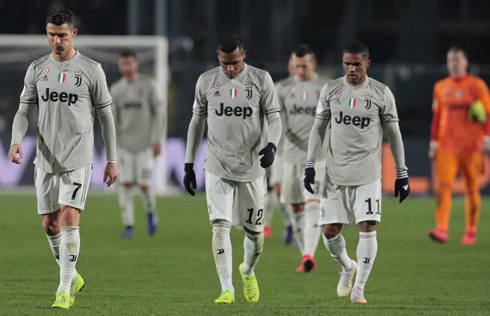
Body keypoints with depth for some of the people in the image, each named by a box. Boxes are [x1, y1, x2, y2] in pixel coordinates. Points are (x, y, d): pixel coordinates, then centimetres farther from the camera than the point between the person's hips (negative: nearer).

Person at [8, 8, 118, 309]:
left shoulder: (92, 70, -1)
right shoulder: (37, 69, 7)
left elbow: (106, 115, 3)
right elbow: (24, 111, 8)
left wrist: (112, 159, 2)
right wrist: (16, 141, -12)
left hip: (78, 159, -4)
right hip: (46, 158, 4)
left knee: (70, 217, -16)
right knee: (50, 224, 7)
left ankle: (65, 289, -13)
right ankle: (73, 277, 27)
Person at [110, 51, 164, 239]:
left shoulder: (148, 85, -1)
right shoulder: (116, 89, 6)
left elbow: (158, 112, 0)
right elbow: (113, 119, 8)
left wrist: (157, 140, -6)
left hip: (145, 144, -2)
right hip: (125, 145, 2)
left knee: (144, 185, -5)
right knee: (125, 184, -7)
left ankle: (151, 212, 26)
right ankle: (128, 227, -3)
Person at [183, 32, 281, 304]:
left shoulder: (261, 80, -2)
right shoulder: (206, 81, 3)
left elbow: (274, 118, -1)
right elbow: (197, 122, 11)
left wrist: (272, 145, -22)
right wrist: (188, 165, 10)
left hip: (251, 168, 0)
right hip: (217, 168, 0)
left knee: (254, 231, 7)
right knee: (220, 225, -14)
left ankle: (248, 271, 38)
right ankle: (226, 289, -12)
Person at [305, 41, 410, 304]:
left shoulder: (382, 93, 0)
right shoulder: (330, 90, 6)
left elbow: (394, 134, 6)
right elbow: (319, 127, 12)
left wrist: (402, 173, 5)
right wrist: (310, 164, 4)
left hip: (368, 173, -2)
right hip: (335, 172, 2)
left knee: (367, 227, -13)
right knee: (329, 230, -1)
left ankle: (359, 289, -3)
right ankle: (347, 267, 30)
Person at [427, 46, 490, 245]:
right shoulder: (440, 87, 12)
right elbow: (437, 117, 16)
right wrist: (433, 143, 12)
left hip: (471, 146, -2)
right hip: (447, 146, 2)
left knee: (472, 189, 3)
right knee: (443, 186, -12)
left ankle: (471, 232, 12)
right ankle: (442, 230, -20)